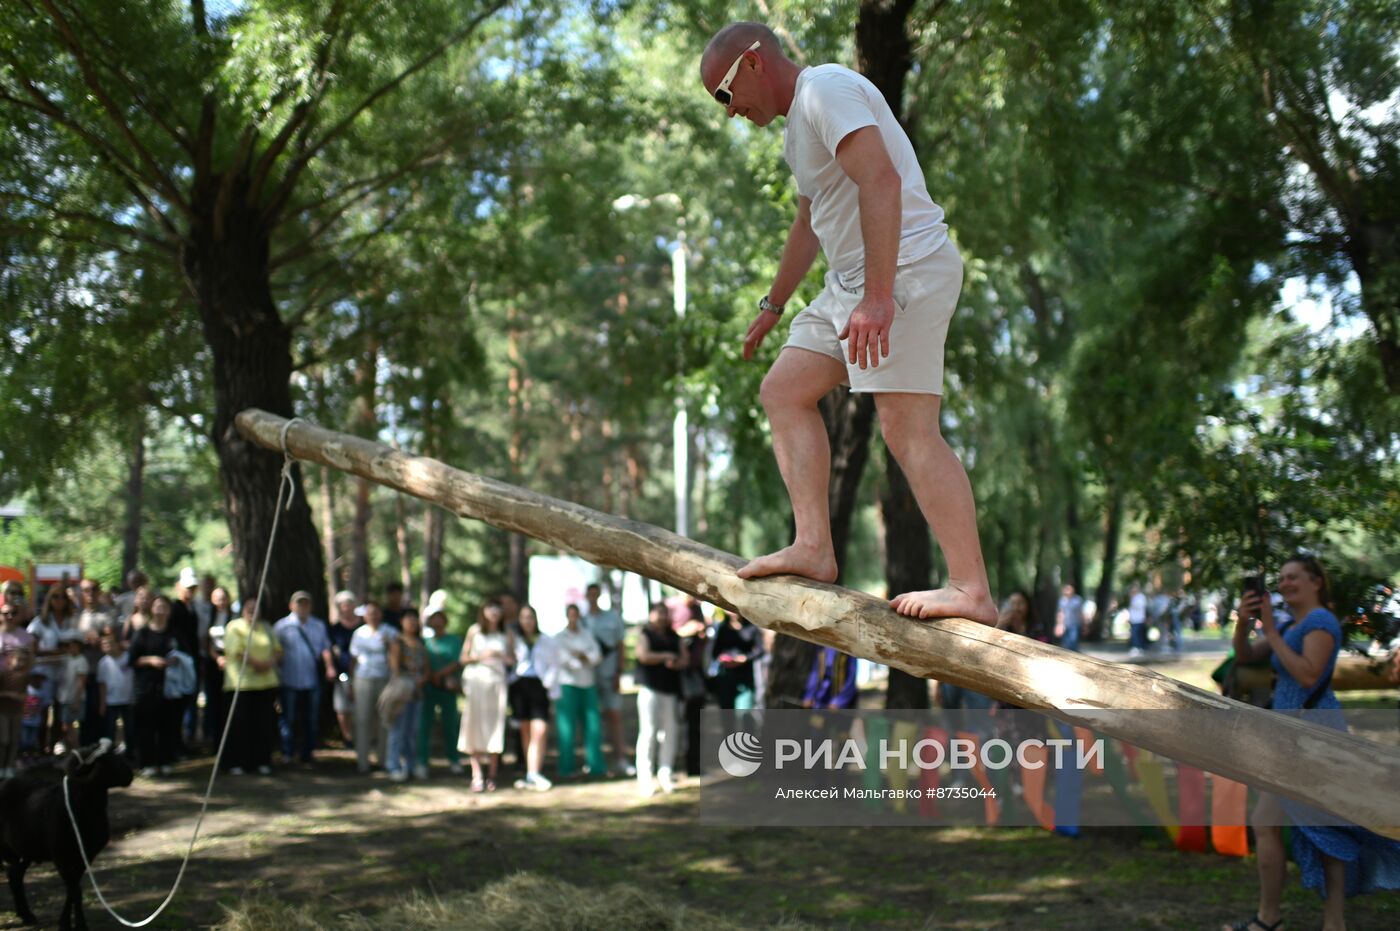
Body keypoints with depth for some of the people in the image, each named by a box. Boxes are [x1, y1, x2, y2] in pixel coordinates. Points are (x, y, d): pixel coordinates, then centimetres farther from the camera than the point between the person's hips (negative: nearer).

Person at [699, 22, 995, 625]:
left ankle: (972, 592, -16)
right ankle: (813, 547, 2)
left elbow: (881, 181, -24)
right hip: (852, 281, 11)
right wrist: (772, 306, 40)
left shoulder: (827, 90, -10)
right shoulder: (798, 123, 22)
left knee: (909, 431, -16)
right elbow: (809, 224, 35)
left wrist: (877, 297, -31)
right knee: (783, 393, 8)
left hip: (905, 267, -11)